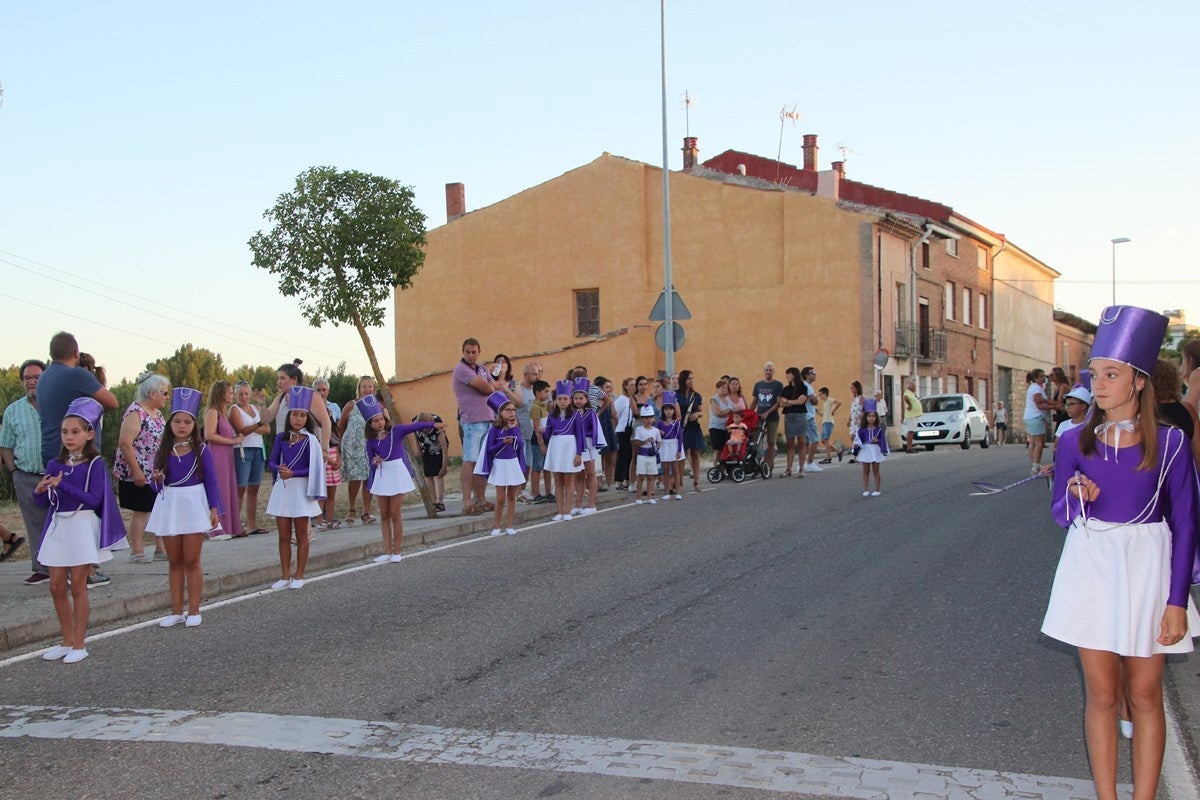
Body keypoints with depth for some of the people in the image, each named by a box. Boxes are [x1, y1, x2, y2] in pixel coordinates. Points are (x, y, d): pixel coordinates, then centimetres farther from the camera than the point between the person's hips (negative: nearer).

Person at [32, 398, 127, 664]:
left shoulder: (95, 464, -8)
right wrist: (40, 490, -13)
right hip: (58, 526, 5)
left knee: (77, 585, 0)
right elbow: (44, 502, 9)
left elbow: (93, 499, -17)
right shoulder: (54, 465, 6)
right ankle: (68, 641, 19)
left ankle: (79, 644, 9)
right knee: (57, 586, 6)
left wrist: (62, 485, -21)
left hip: (82, 527, -5)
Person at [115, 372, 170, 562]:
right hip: (138, 475, -8)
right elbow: (125, 443, -22)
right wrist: (136, 471, -23)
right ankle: (137, 552, 8)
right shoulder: (135, 412, -16)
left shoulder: (157, 413, 12)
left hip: (157, 474, 8)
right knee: (141, 512, -1)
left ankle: (161, 549, 16)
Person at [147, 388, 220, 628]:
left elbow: (211, 480, -2)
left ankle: (194, 611, 7)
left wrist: (214, 508, -7)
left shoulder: (201, 450, -3)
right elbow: (156, 485, 9)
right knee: (174, 562, 8)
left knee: (191, 561, 0)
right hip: (169, 506, 3)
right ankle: (177, 611, 15)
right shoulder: (163, 451, 3)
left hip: (194, 505, -3)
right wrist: (157, 480, -14)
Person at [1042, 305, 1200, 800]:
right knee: (1101, 694, 5)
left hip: (1146, 572, -1)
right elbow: (1059, 513, 7)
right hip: (1090, 568, 1)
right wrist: (1075, 496, -17)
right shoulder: (1076, 442, 1)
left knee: (1144, 695, 6)